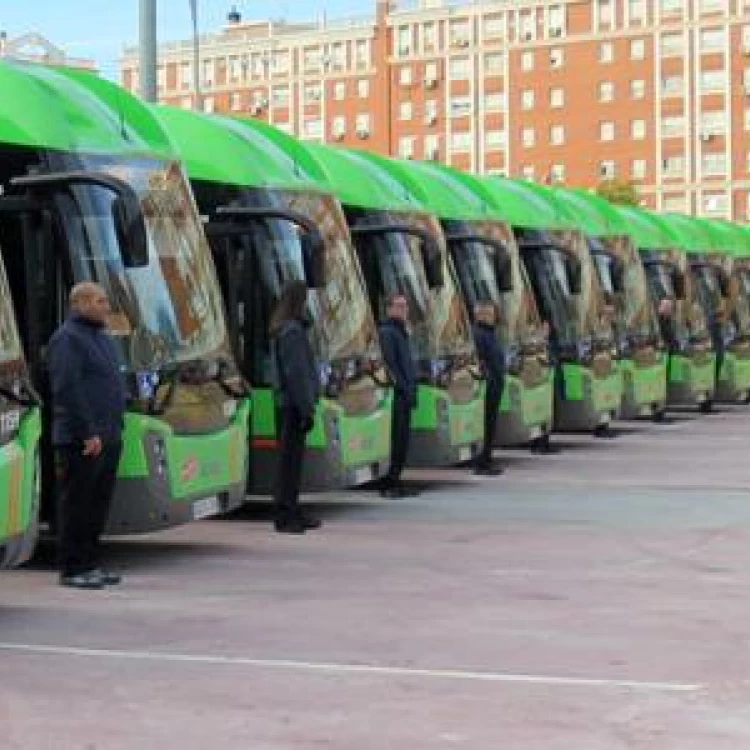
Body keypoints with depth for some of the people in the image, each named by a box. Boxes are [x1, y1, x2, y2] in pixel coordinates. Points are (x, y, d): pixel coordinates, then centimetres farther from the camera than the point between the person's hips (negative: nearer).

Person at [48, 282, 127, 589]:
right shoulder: (67, 339, -11)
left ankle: (90, 564, 19)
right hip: (81, 440, -9)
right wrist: (88, 433, -21)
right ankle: (72, 570, 2)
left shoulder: (103, 338, 18)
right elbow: (67, 390, -19)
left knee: (99, 503, 12)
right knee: (77, 504, -3)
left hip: (108, 438, 9)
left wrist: (114, 430, 15)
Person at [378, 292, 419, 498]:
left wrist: (412, 388, 14)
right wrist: (404, 388, -17)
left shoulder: (401, 331, 20)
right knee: (396, 438, -8)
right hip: (396, 394, -9)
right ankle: (389, 483, -5)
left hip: (405, 394, 9)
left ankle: (395, 481, 13)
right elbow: (389, 364, -16)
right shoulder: (387, 332, -9)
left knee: (403, 439, 9)